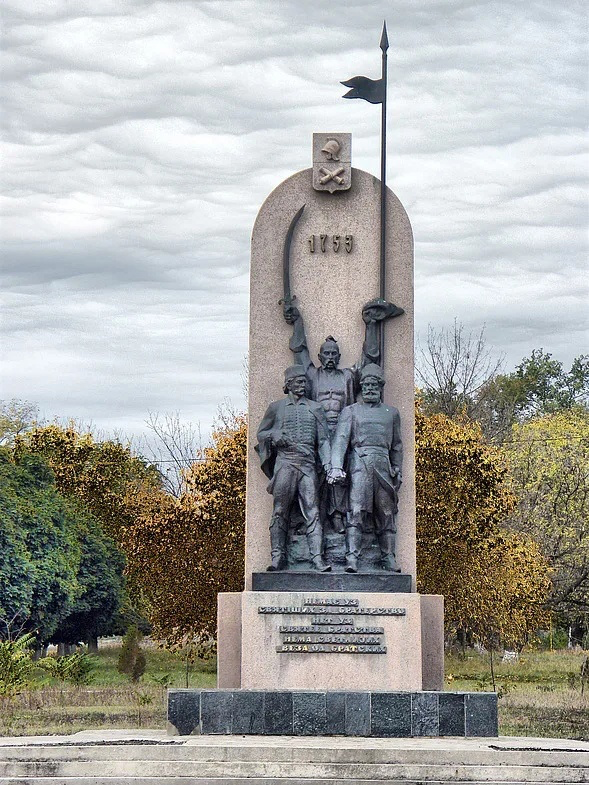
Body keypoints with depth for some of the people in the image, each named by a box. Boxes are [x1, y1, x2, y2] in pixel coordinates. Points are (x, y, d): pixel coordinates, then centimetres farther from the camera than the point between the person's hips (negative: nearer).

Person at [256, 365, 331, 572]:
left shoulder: (314, 409, 16)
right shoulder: (276, 408, 13)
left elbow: (323, 438, 13)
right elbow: (261, 433, 17)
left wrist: (327, 464, 0)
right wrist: (274, 437, -5)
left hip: (308, 464, 1)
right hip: (284, 463, -1)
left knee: (312, 512, -7)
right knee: (280, 512, -4)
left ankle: (317, 558, -13)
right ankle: (278, 557, -3)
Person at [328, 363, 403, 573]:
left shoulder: (391, 413, 20)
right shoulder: (350, 411, 12)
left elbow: (397, 445, 23)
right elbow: (341, 438, -1)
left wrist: (397, 471, 14)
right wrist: (336, 467, -14)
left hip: (383, 466, 3)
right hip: (359, 463, -3)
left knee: (386, 514, 3)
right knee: (356, 511, -14)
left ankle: (389, 558, 9)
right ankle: (352, 557, -20)